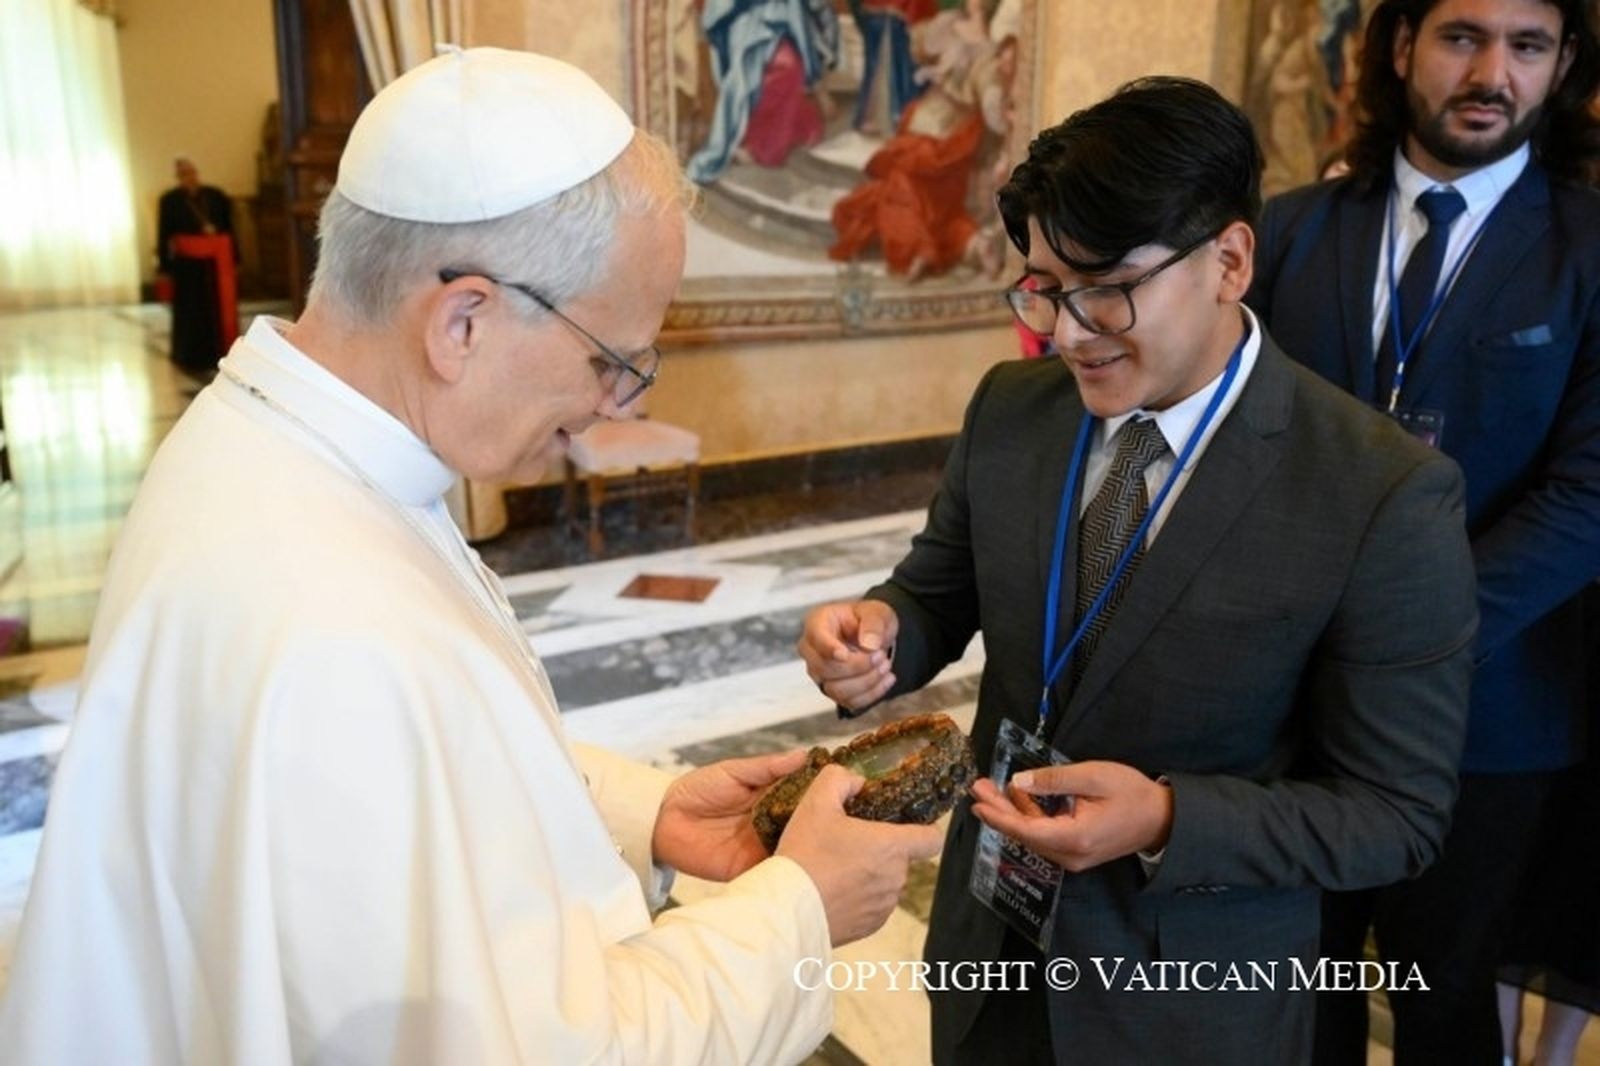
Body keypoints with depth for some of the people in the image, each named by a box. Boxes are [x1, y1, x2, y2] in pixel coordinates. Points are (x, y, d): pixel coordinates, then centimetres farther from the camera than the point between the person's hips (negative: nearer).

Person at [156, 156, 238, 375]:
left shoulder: (216, 196, 7)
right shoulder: (170, 200, -1)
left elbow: (229, 227, 9)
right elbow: (164, 234, -3)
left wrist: (234, 256, 4)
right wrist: (165, 264, -8)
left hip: (217, 260, 3)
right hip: (188, 261, -3)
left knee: (222, 308, 4)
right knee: (192, 311, 3)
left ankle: (219, 355, 15)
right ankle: (191, 358, 13)